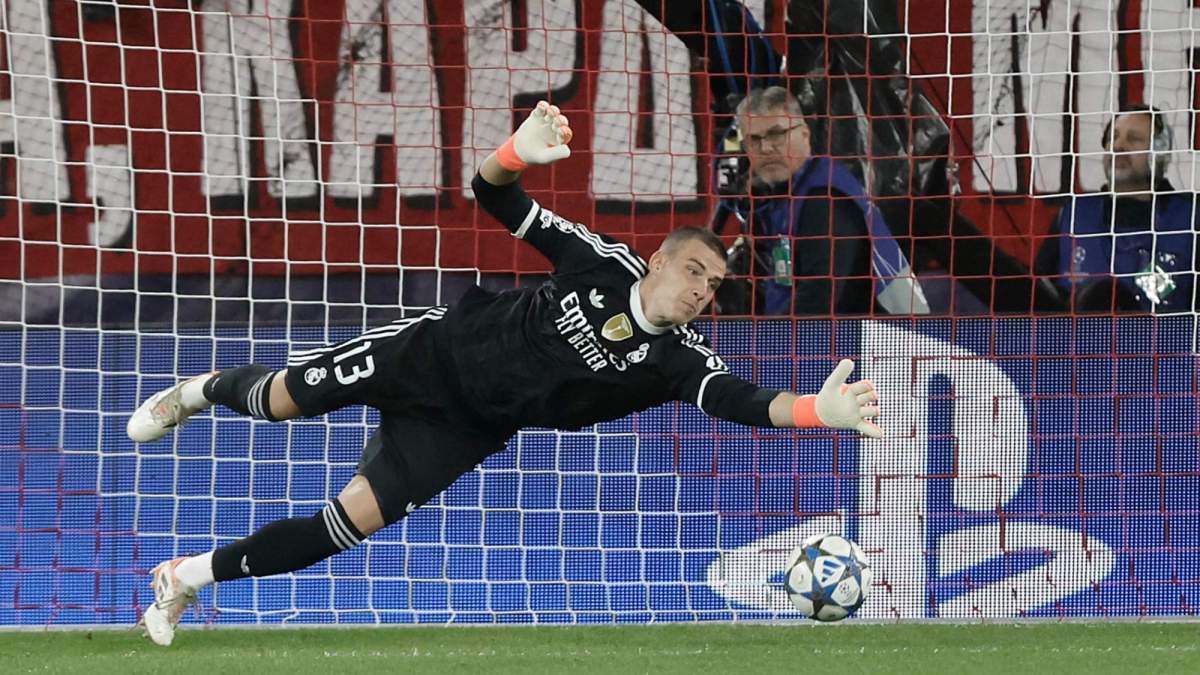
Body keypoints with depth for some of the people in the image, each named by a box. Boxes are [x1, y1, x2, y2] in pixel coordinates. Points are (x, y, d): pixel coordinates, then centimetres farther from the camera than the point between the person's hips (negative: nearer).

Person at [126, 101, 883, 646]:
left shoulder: (679, 361, -17)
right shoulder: (603, 264, -17)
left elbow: (739, 401, -36)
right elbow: (497, 199, -17)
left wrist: (815, 411, -56)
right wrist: (518, 153, -41)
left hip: (465, 430, 1)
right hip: (435, 350, -1)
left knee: (350, 524, -10)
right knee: (279, 398, 1)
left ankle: (190, 577, 6)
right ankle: (201, 392, 40)